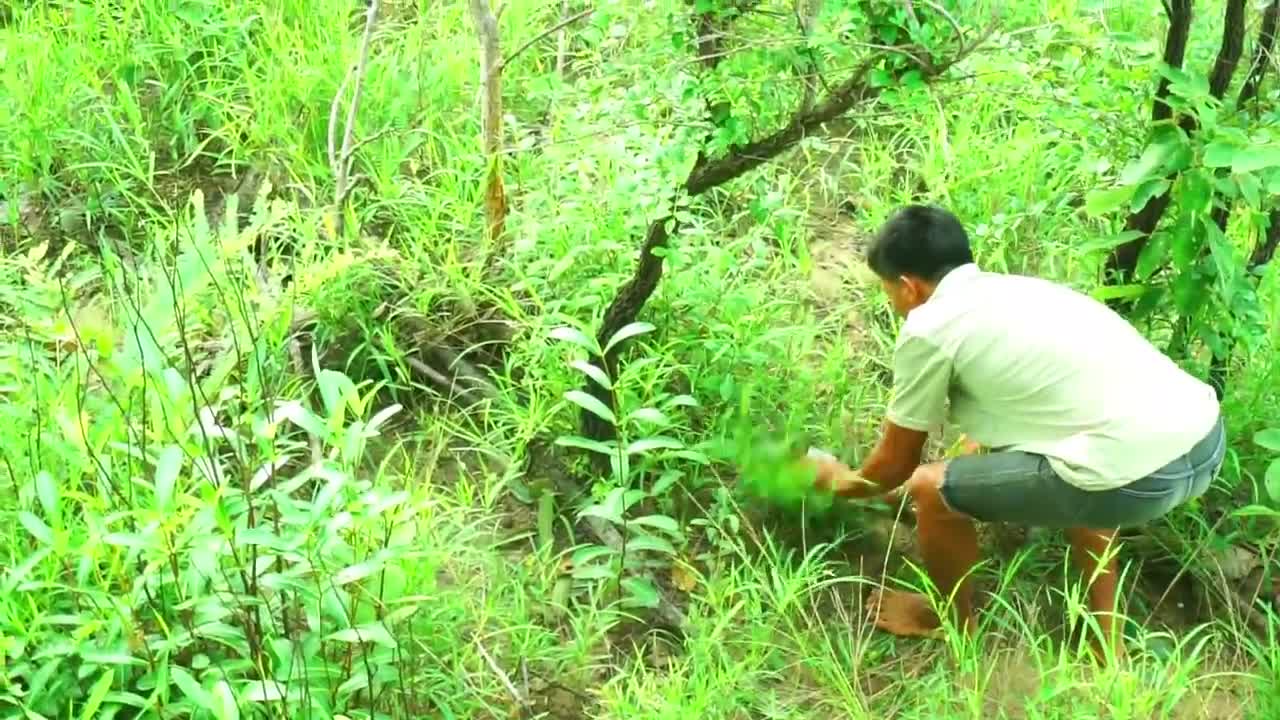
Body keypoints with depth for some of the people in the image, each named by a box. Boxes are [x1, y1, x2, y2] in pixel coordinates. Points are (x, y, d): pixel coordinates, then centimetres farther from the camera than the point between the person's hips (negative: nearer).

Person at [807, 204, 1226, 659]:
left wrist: (840, 481, 35)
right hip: (1206, 435, 8)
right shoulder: (1016, 290, 23)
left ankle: (957, 622, 35)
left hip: (1136, 475, -8)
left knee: (932, 489, 10)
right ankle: (1104, 634, 43)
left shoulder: (927, 329, 1)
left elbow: (894, 465, 14)